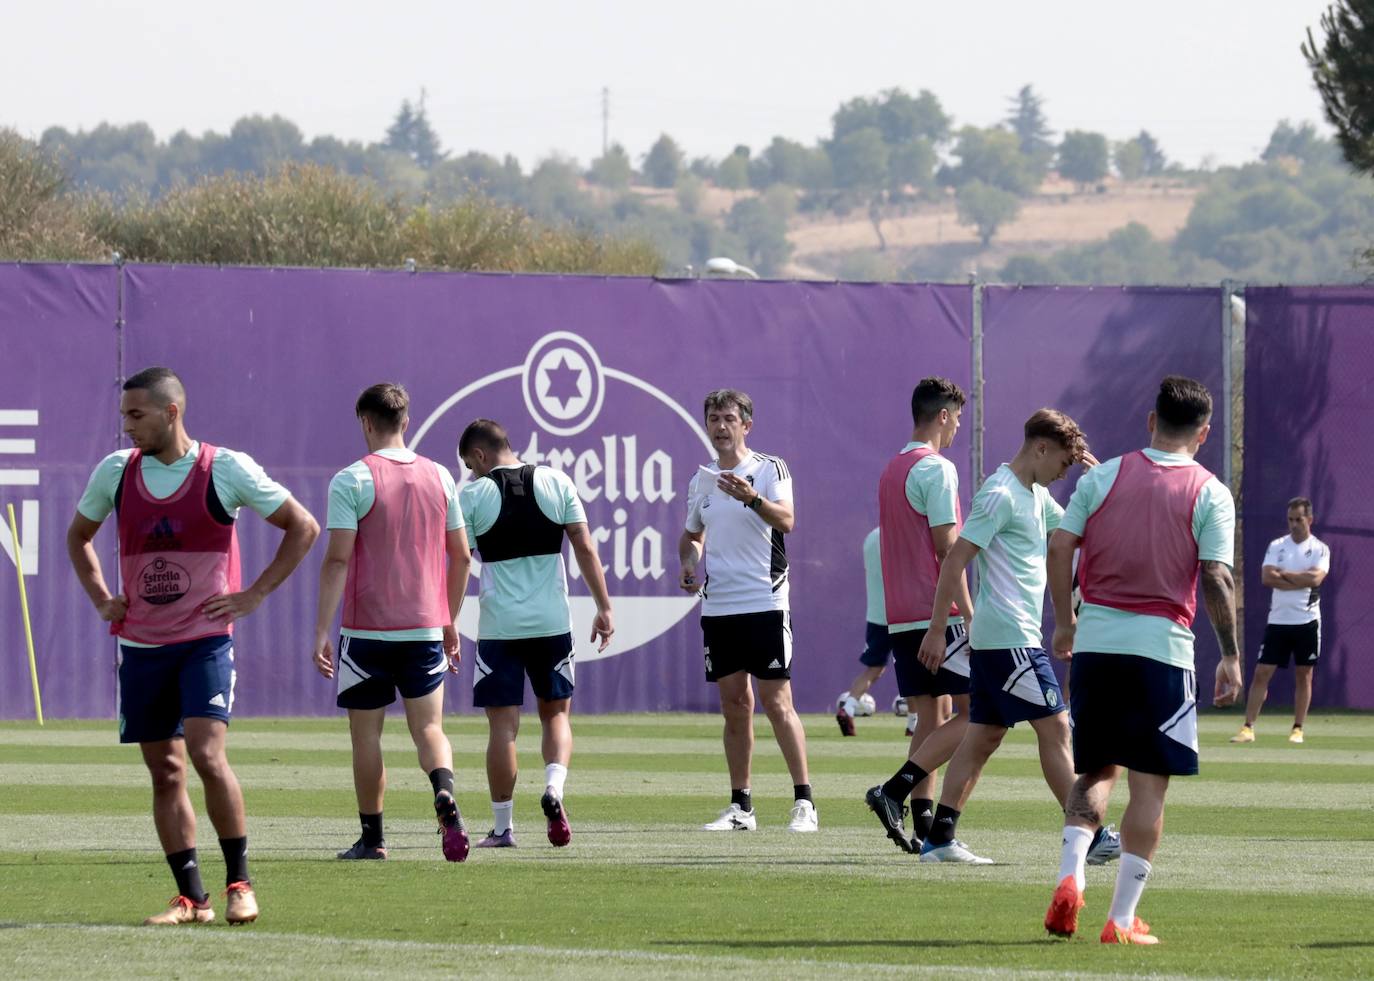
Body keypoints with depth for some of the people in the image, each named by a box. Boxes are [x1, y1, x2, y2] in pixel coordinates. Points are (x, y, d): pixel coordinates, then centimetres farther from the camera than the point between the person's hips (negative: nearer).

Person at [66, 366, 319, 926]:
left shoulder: (226, 470, -6)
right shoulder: (115, 472, 4)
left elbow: (302, 527, 3)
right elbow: (78, 536, 24)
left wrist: (255, 594, -3)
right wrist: (101, 600, 11)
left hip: (206, 638, -4)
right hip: (141, 643, 4)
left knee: (207, 754, -19)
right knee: (165, 771, 4)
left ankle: (239, 882, -6)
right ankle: (190, 897, 10)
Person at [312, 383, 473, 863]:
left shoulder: (351, 481, -7)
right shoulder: (439, 477, 7)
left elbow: (338, 559, -13)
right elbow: (461, 556, 11)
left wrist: (321, 631, -11)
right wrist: (450, 622, 21)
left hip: (367, 629, -3)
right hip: (426, 626, 3)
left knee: (366, 734, 8)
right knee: (429, 728, 4)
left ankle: (372, 838, 11)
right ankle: (444, 792, -26)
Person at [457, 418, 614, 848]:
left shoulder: (473, 495, -3)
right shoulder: (557, 482, 4)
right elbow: (585, 547, 1)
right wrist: (604, 607, 6)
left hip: (499, 626, -2)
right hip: (552, 622, 2)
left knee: (503, 724, 3)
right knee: (556, 712, 15)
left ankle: (502, 826, 5)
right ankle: (554, 788, -11)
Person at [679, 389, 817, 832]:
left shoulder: (770, 469, -4)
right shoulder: (701, 480, 13)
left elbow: (786, 521, -21)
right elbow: (692, 535, 27)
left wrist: (753, 499, -40)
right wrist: (690, 563, 5)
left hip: (764, 602, -5)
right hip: (716, 608, 5)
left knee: (777, 703, -8)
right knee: (734, 706, 7)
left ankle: (804, 801, -3)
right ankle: (741, 807, 10)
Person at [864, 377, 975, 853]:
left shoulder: (891, 470, 17)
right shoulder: (936, 469, -10)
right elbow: (947, 547, -15)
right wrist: (969, 613, -15)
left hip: (901, 616, 9)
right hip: (937, 613, -9)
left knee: (930, 718, 8)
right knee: (971, 712, -6)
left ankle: (923, 826, 1)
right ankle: (895, 791, -16)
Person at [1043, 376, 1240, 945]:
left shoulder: (1103, 476, 5)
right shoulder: (1210, 494, -2)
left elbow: (1059, 546, 0)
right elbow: (1216, 578, -9)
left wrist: (1064, 620, 12)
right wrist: (1231, 655, -2)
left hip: (1095, 641, 3)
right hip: (1162, 646, -3)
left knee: (1095, 771, 17)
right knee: (1148, 784, 3)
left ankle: (1070, 876, -6)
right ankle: (1123, 919, 0)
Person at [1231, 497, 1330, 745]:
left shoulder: (1319, 549, 0)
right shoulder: (1276, 546, 6)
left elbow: (1315, 578, -16)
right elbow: (1267, 578, -7)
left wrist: (1283, 574, -10)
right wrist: (1301, 581, -12)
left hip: (1307, 622, -2)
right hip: (1277, 620, 2)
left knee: (1303, 676, 3)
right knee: (1261, 673, -4)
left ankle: (1298, 729, 11)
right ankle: (1248, 728, -4)